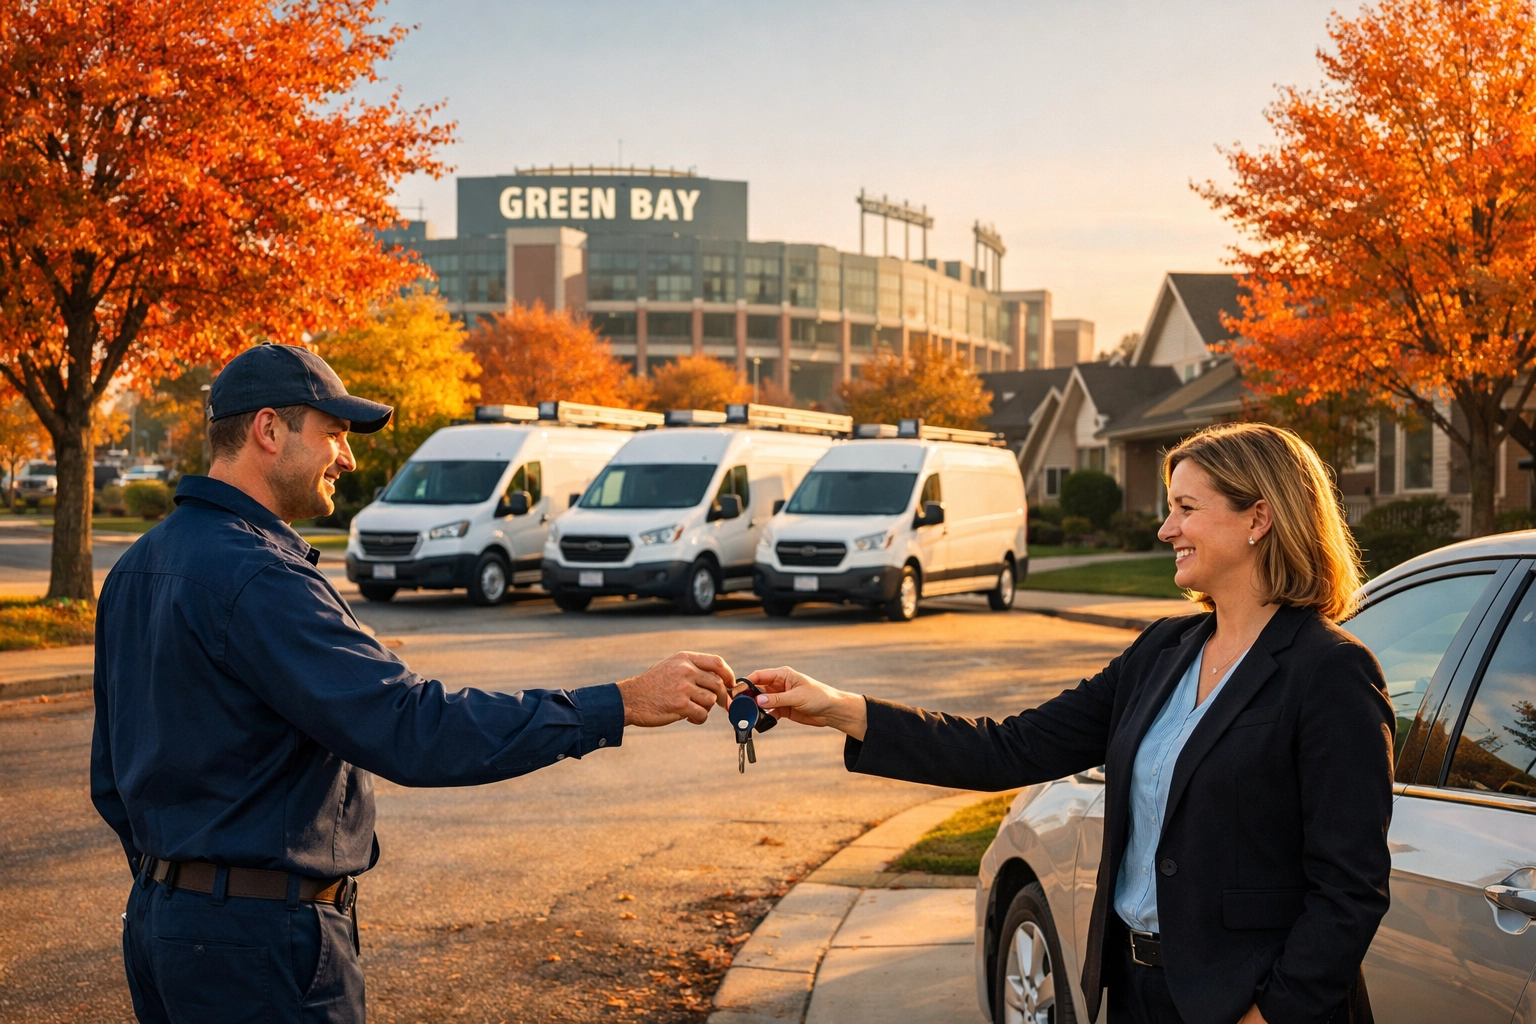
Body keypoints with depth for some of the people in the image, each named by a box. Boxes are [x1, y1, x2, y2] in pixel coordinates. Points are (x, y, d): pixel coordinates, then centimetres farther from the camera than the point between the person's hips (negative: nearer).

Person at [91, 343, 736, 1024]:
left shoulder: (136, 568, 10)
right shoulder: (256, 578, -21)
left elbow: (111, 779, 17)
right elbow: (413, 730, -29)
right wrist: (622, 704, -28)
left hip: (155, 921, 10)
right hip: (258, 942, -10)